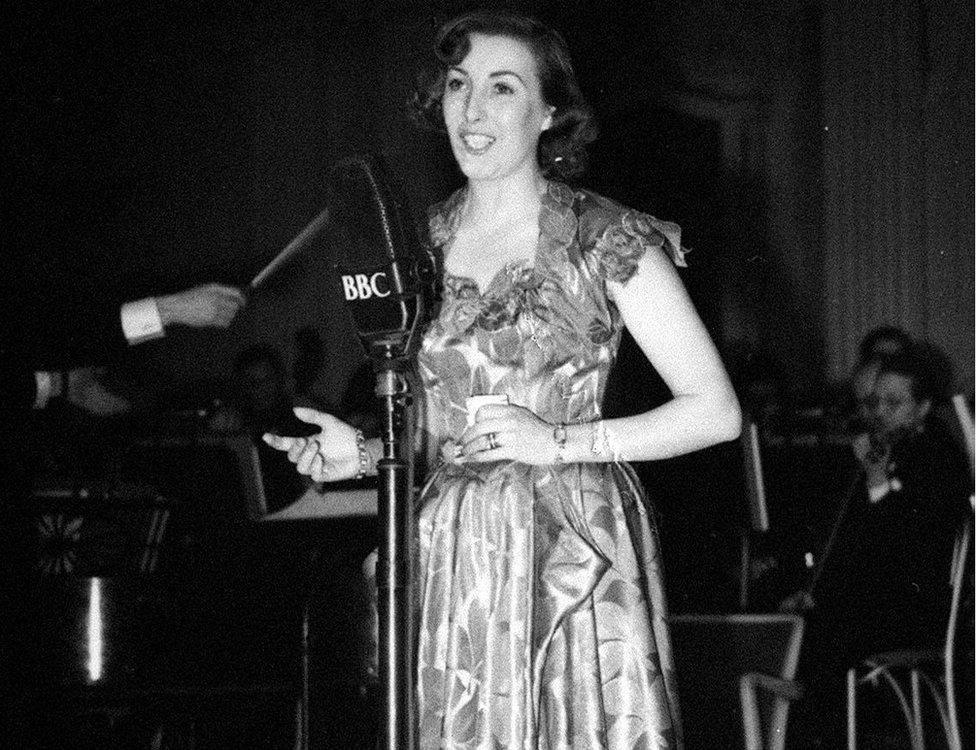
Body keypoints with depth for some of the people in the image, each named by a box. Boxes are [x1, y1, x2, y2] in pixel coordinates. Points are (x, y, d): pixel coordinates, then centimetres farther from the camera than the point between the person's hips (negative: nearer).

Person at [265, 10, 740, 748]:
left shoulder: (607, 241, -4)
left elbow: (716, 411, -6)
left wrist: (560, 443, -12)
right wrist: (365, 452, 0)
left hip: (575, 554, -4)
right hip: (456, 561, 4)